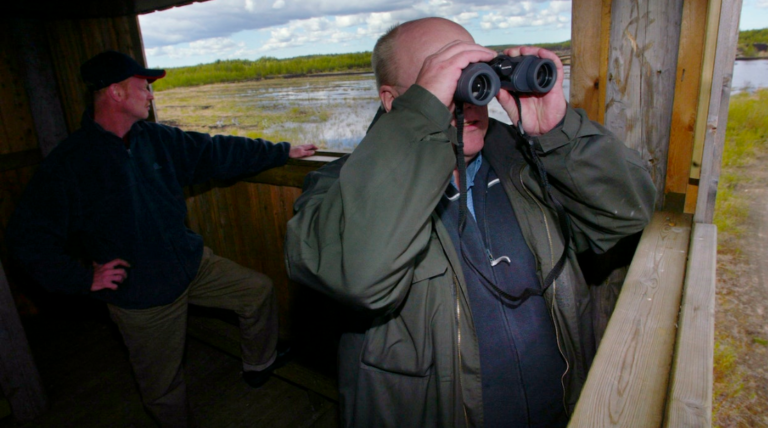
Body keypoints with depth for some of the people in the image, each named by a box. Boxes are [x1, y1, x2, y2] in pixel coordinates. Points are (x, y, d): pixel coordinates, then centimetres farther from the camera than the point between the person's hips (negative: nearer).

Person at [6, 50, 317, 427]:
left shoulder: (158, 139, -1)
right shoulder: (68, 163, -16)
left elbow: (217, 152, 4)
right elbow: (28, 236, -12)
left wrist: (284, 151, 6)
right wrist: (84, 278, -18)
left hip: (192, 264, 5)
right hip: (139, 294, -5)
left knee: (258, 290, 7)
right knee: (163, 387, 9)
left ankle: (259, 366, 31)